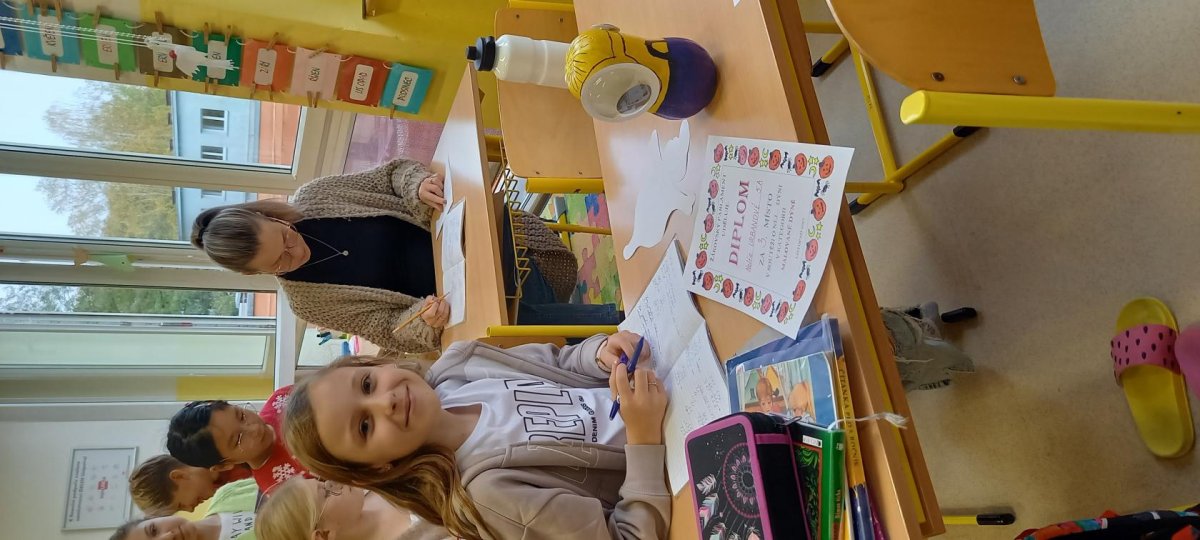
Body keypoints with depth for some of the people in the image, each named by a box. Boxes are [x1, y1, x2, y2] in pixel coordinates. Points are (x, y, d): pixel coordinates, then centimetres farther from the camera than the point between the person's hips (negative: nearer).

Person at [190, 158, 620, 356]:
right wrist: (425, 322, -34)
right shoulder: (306, 302, -12)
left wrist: (418, 185, -24)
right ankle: (622, 320, -13)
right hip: (447, 298, -3)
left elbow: (391, 174, 0)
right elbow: (389, 331, -11)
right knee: (531, 315, -27)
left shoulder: (310, 198, -8)